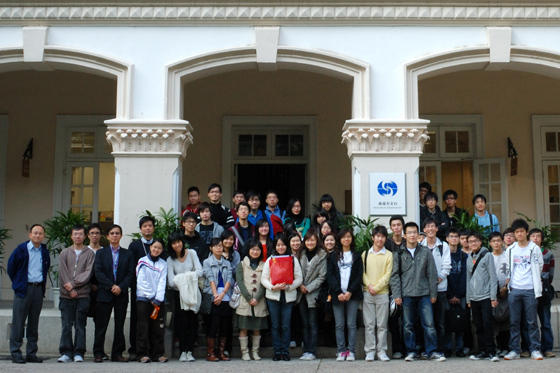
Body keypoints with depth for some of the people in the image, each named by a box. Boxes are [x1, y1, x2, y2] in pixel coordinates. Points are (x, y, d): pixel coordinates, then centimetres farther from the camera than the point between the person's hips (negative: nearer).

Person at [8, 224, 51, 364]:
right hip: (23, 289, -4)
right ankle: (15, 353, 3)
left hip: (38, 289, 4)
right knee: (18, 322, -2)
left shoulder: (45, 252, 8)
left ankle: (31, 353, 13)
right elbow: (11, 267, 3)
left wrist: (42, 284, 12)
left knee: (34, 323, 8)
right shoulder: (21, 250, -4)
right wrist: (18, 283, 7)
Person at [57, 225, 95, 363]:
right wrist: (70, 289, -7)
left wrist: (74, 283, -11)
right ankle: (66, 353, 5)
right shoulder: (64, 253, 12)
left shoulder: (89, 253, 7)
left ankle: (78, 353, 3)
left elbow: (88, 273, -3)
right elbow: (62, 272, 3)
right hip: (66, 295, 1)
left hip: (83, 295, -1)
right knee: (66, 325, 0)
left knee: (80, 325, -1)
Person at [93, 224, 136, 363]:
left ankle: (117, 354, 10)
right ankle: (98, 353, 5)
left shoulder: (128, 254, 11)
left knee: (120, 326, 4)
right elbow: (98, 272, -1)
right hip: (104, 294, -1)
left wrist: (121, 287, -13)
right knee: (101, 325, -1)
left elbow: (131, 274, 2)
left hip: (121, 294, 1)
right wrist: (111, 286, -12)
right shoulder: (101, 253, 10)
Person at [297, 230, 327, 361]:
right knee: (304, 323, 7)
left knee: (312, 324, -2)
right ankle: (306, 351, 11)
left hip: (313, 294, -4)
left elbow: (322, 276, -6)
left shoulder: (322, 255, -3)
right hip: (301, 294, 4)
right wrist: (300, 285, -5)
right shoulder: (301, 254, 9)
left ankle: (311, 352, 1)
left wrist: (308, 288, -10)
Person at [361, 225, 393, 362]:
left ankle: (381, 351, 9)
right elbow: (362, 272, 6)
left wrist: (377, 287, -10)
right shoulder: (365, 254, 10)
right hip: (367, 293, 1)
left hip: (382, 293, -1)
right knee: (369, 324, 2)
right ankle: (370, 351, 7)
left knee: (382, 324, 2)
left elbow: (388, 275, -2)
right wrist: (369, 285, -9)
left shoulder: (389, 255, 3)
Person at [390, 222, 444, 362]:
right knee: (408, 325, 5)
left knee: (429, 324, -3)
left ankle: (432, 351, 4)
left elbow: (432, 274, 8)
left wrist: (433, 293, 4)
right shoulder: (399, 254, 6)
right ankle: (411, 351, 15)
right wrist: (397, 295, -3)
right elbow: (395, 275, 5)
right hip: (406, 295, 0)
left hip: (424, 294, 0)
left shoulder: (425, 252, 7)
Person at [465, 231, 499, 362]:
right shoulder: (469, 259, 15)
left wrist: (493, 297, -10)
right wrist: (468, 298, 14)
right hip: (474, 298, 5)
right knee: (479, 326, 7)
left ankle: (491, 351, -4)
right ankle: (483, 351, 13)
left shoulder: (487, 255, 0)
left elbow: (493, 277, -4)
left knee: (487, 323, -9)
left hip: (485, 297, -5)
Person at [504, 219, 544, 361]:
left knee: (532, 321, 0)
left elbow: (539, 268, 8)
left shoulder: (534, 249, 3)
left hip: (530, 290, -2)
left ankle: (535, 350, 6)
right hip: (514, 290, 2)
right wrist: (509, 282, 9)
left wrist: (536, 287, 8)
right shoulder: (510, 250, 10)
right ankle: (514, 350, 7)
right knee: (514, 322, 3)